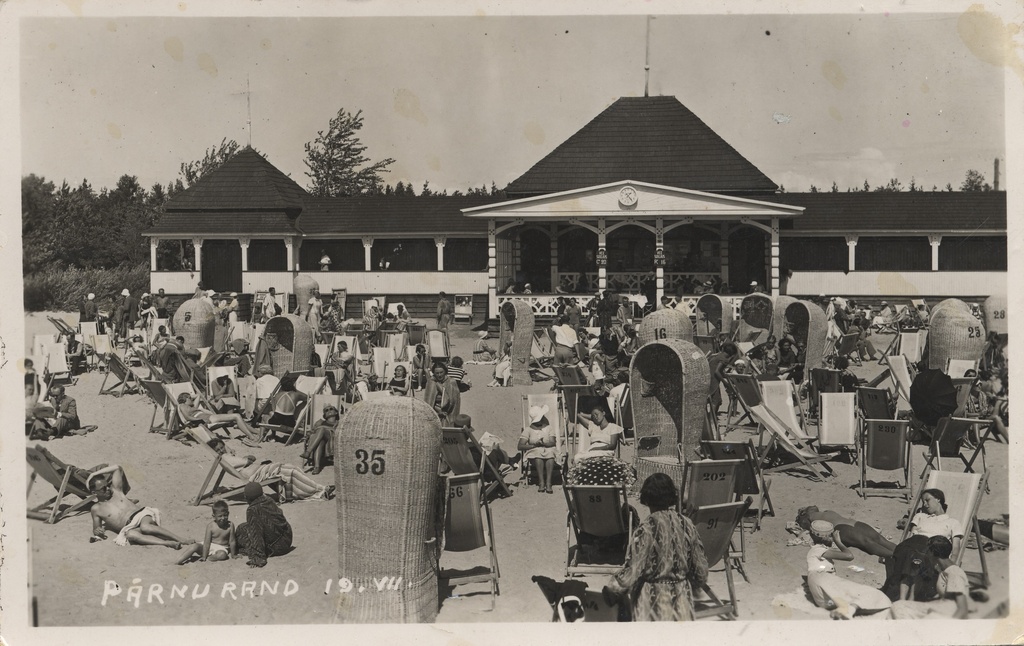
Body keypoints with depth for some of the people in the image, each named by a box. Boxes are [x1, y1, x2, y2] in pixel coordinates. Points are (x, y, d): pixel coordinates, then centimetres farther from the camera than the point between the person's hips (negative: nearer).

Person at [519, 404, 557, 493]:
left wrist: (543, 443, -24)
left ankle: (548, 482, -44)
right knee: (538, 455, -38)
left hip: (547, 450, 1)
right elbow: (520, 446, -4)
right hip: (533, 452, -1)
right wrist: (534, 445, -16)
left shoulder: (549, 427, 14)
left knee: (550, 454, -36)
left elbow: (552, 443, -2)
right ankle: (541, 482, -42)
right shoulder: (528, 430, 7)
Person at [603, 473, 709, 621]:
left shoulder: (647, 529, -15)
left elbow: (632, 570, -15)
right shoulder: (687, 525, 0)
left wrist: (611, 590, 0)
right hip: (682, 601, 5)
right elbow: (700, 569, 6)